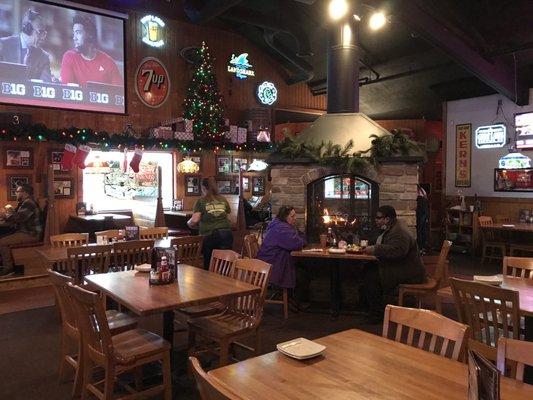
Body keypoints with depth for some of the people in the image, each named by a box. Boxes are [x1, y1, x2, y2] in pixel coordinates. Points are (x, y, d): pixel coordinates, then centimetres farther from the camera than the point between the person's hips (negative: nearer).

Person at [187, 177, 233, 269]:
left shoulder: (201, 201, 2)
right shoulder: (223, 200, 12)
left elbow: (195, 220, -7)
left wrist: (189, 223, 14)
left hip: (210, 235, -3)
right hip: (227, 233, 3)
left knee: (209, 266, 7)